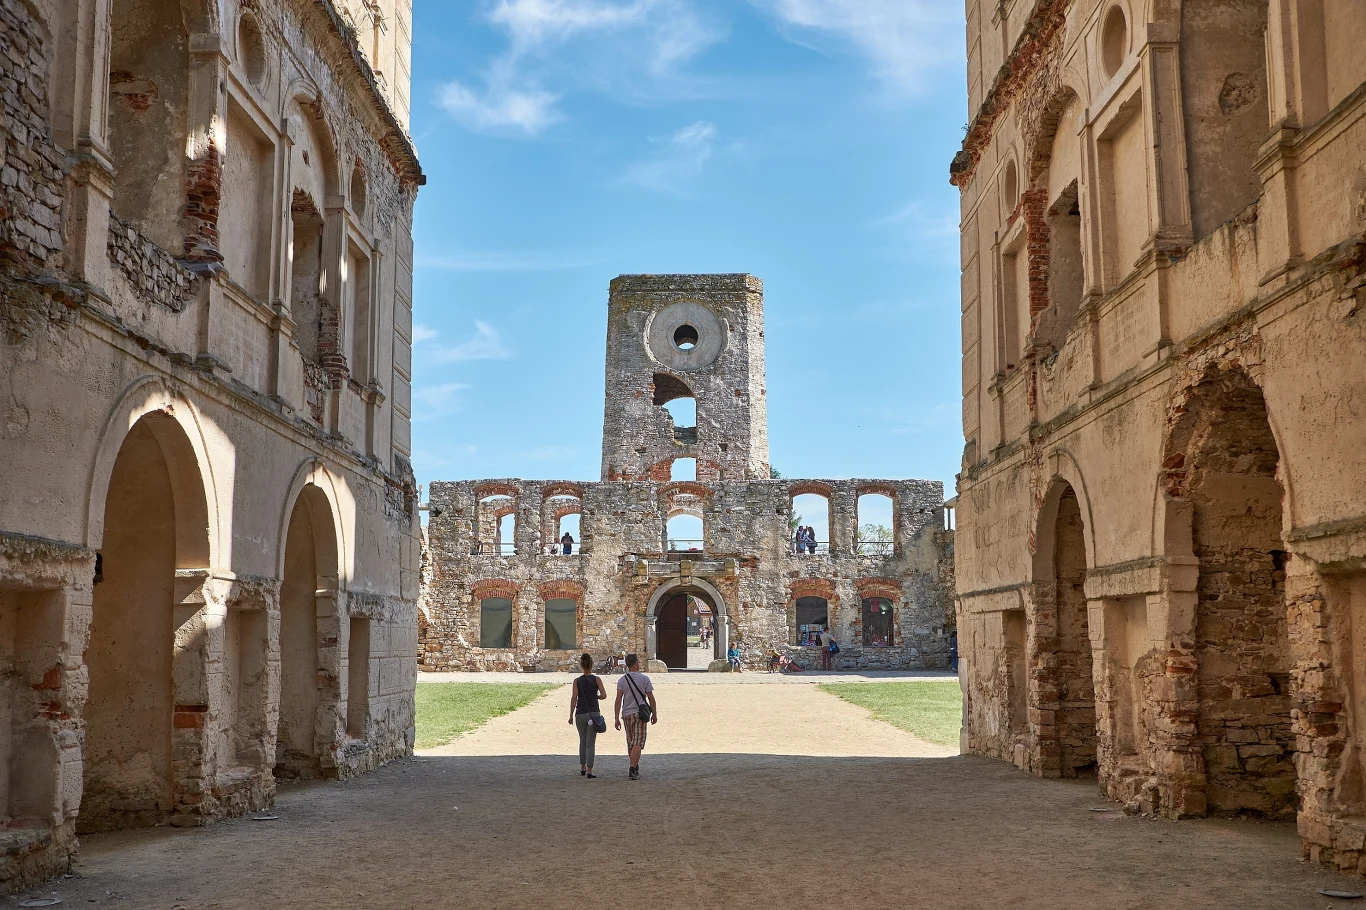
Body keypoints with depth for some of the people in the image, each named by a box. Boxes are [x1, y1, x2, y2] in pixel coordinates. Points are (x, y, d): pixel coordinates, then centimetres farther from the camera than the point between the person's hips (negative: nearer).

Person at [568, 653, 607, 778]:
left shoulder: (577, 681, -1)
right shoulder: (597, 679, -4)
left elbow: (574, 698, -5)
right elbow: (604, 695, -8)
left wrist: (571, 715, 0)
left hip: (580, 714, 2)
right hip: (594, 713, -2)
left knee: (582, 741, 19)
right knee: (590, 743, 1)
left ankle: (582, 768, 26)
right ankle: (589, 771, -5)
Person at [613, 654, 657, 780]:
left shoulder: (622, 680, 1)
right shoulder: (644, 679, -5)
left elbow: (618, 700, -4)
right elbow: (651, 698, -3)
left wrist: (617, 718, -3)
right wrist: (654, 714, 8)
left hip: (627, 714, 4)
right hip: (640, 714, -4)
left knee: (630, 743, 15)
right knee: (637, 743, -6)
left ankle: (635, 767, 25)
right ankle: (633, 770, -15)